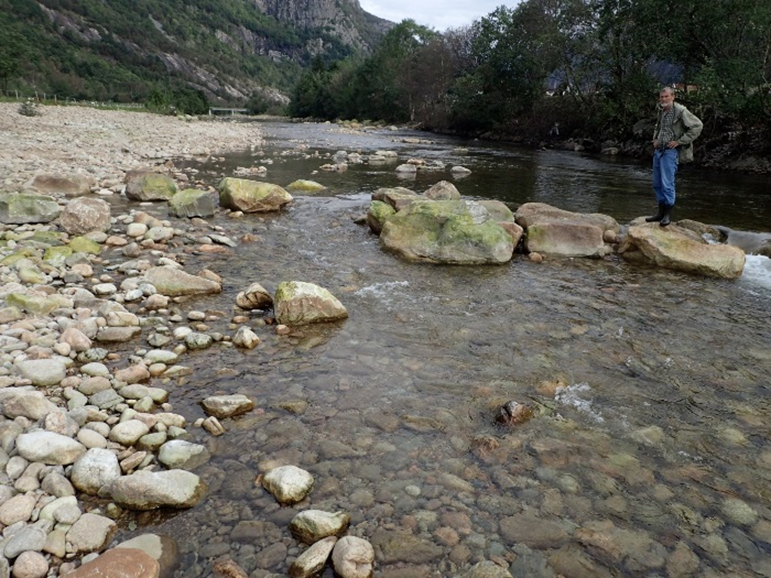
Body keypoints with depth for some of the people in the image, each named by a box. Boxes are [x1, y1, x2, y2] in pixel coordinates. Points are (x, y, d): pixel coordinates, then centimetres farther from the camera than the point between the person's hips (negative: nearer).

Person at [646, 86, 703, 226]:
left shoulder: (680, 111, -11)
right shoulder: (661, 111, 13)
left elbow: (697, 125, -16)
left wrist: (680, 141, -15)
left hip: (670, 151, -8)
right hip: (658, 150, 8)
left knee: (667, 183, -10)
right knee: (657, 183, 10)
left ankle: (668, 214, -2)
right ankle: (661, 212, 18)